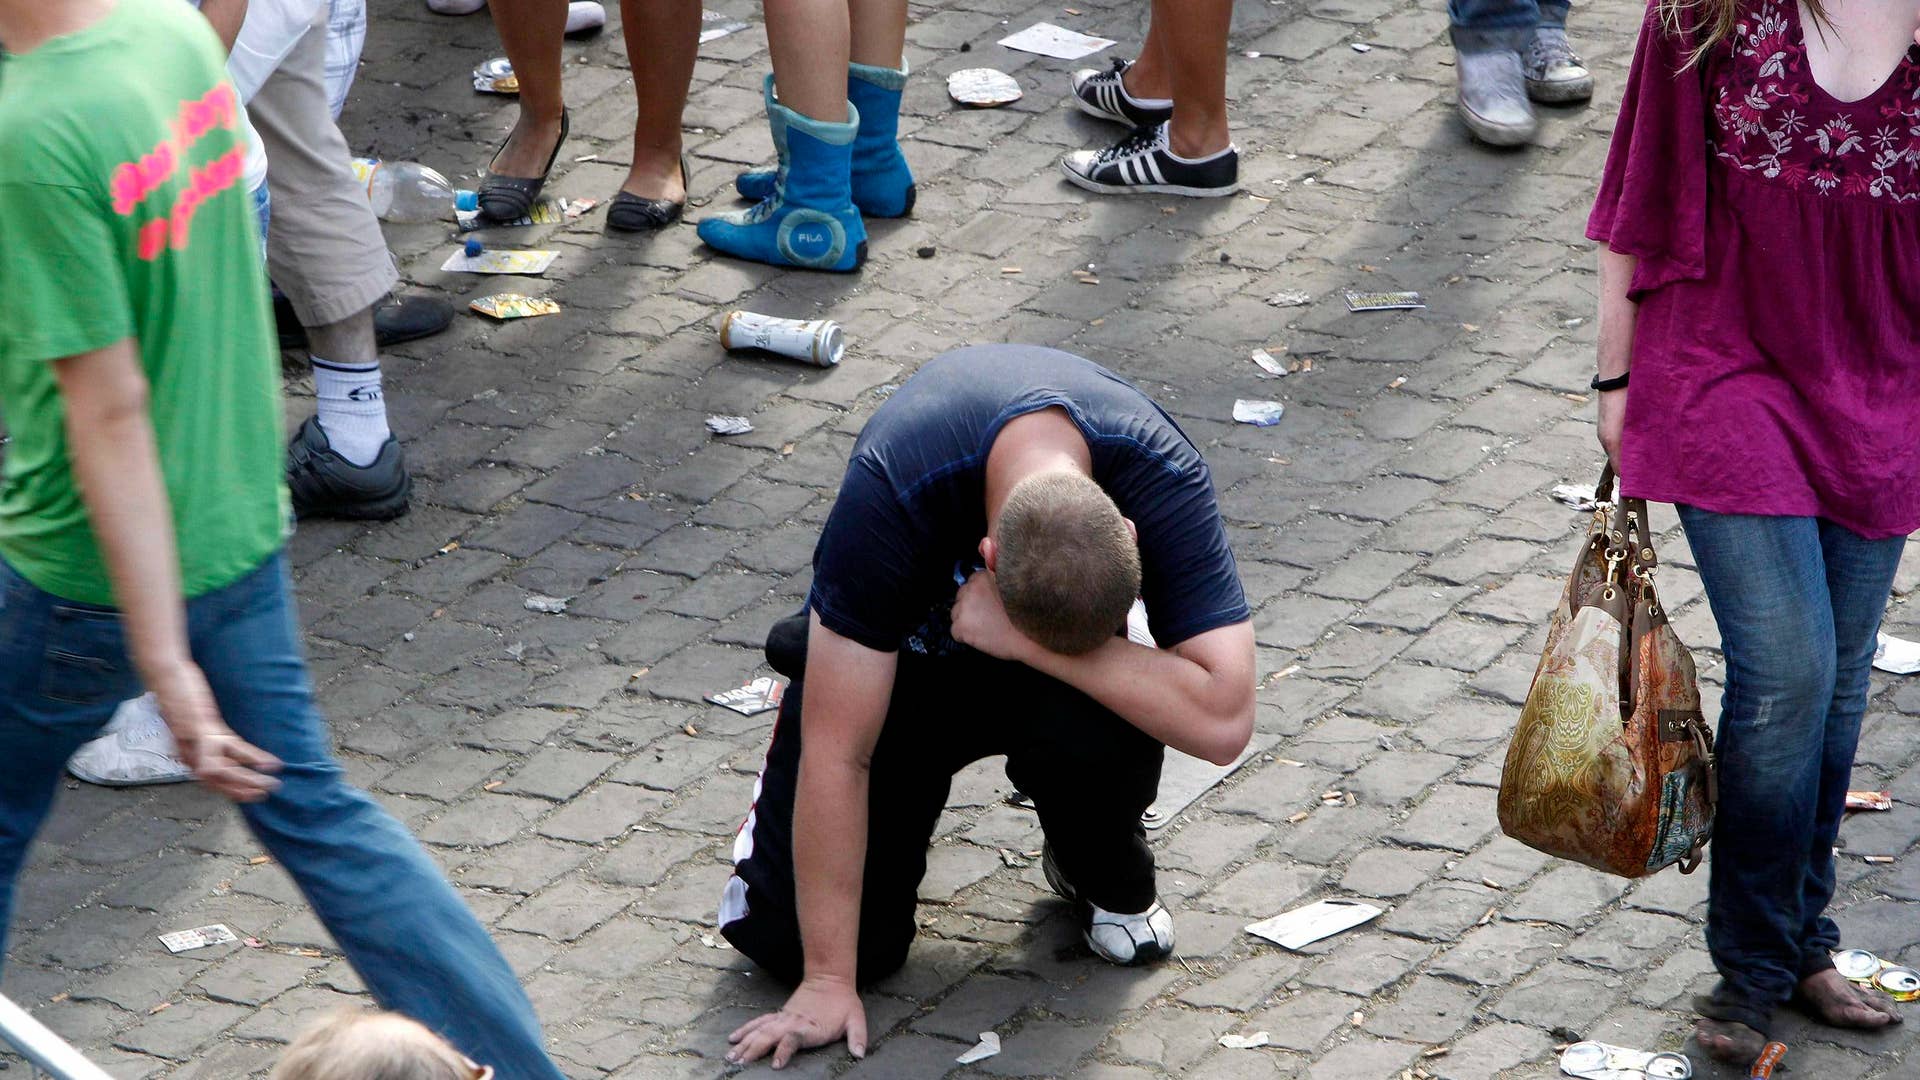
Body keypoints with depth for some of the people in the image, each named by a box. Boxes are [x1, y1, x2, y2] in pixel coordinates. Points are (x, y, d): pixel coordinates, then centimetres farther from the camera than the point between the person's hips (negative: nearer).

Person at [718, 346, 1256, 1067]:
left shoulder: (1160, 478, -34)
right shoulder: (891, 491, -39)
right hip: (898, 654, -1)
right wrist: (827, 981, -30)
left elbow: (1222, 720, -40)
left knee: (1098, 726, -36)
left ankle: (1102, 873, 0)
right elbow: (838, 750, -33)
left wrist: (1026, 643, -42)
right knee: (788, 939, -15)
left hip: (1032, 677, 1)